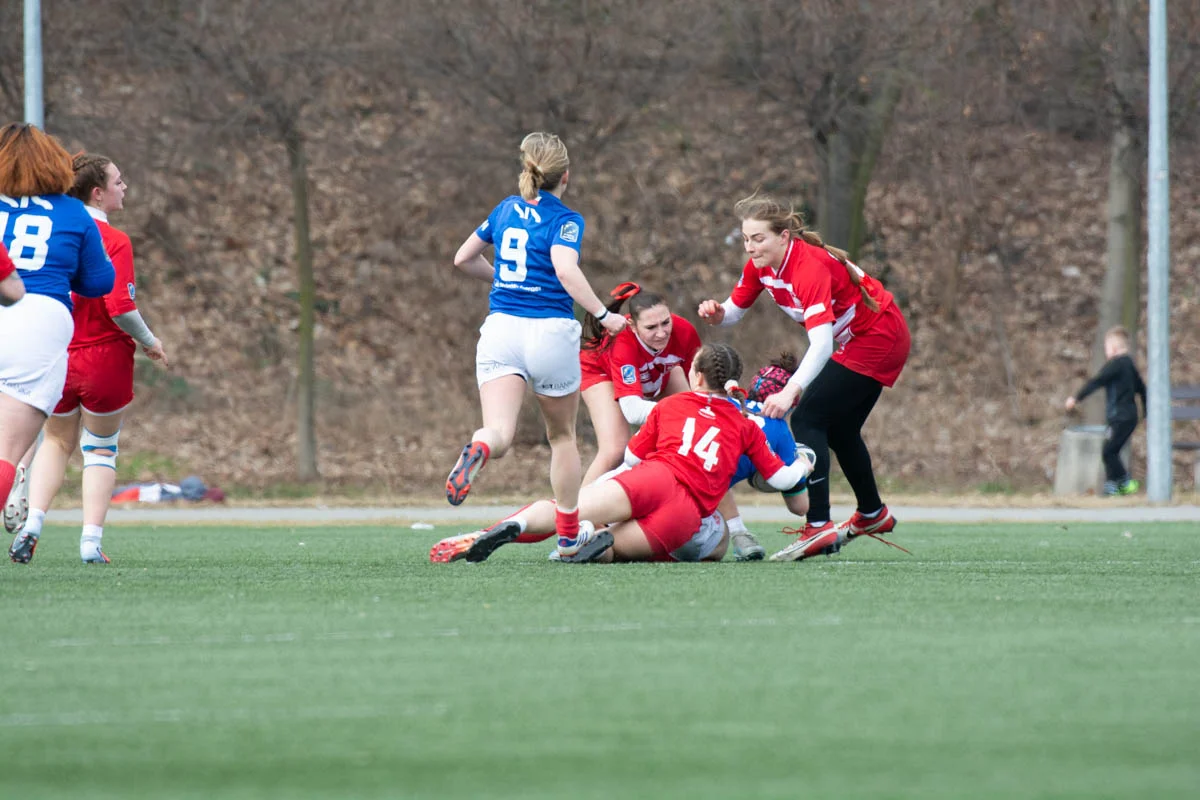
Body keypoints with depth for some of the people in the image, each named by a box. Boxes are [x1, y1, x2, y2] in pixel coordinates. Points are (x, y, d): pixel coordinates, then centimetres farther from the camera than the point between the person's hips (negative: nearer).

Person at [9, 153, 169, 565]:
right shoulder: (114, 241, -15)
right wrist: (149, 342, -4)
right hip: (105, 358, -4)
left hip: (55, 358, 4)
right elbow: (120, 307, -20)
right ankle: (91, 541, 9)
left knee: (57, 442, 22)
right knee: (100, 449, 13)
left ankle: (32, 521, 3)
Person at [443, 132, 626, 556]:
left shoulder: (506, 210, 14)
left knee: (499, 431, -13)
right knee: (562, 436, 17)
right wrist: (603, 315, -17)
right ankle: (569, 536, 23)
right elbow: (566, 269, -22)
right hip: (550, 332, -3)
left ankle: (478, 450, -51)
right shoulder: (565, 220, -3)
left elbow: (463, 258, 24)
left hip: (500, 329, 3)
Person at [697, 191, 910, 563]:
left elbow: (821, 343, -43)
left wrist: (791, 391, -55)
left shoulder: (809, 267, -34)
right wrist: (717, 314, -25)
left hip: (878, 340, -10)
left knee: (807, 419, -19)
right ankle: (872, 514, 44)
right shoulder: (760, 266, -8)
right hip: (854, 342, 10)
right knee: (838, 428, 23)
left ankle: (818, 526, -24)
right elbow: (734, 310, 0)